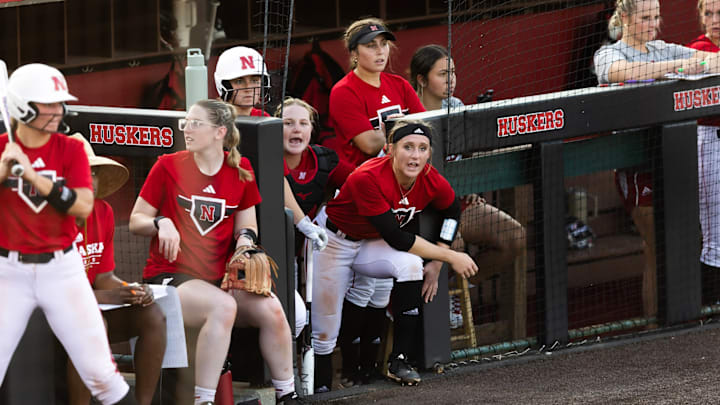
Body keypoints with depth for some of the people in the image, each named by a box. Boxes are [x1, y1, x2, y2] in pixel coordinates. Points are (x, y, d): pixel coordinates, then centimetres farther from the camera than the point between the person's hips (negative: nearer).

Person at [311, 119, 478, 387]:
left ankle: (400, 362, -20)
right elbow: (397, 239, -31)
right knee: (324, 336, -7)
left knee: (410, 265, -28)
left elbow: (451, 212, 7)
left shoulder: (432, 182, -17)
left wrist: (437, 264, 0)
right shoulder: (368, 179, -34)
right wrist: (450, 257, -26)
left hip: (372, 244, 5)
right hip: (333, 242, -5)